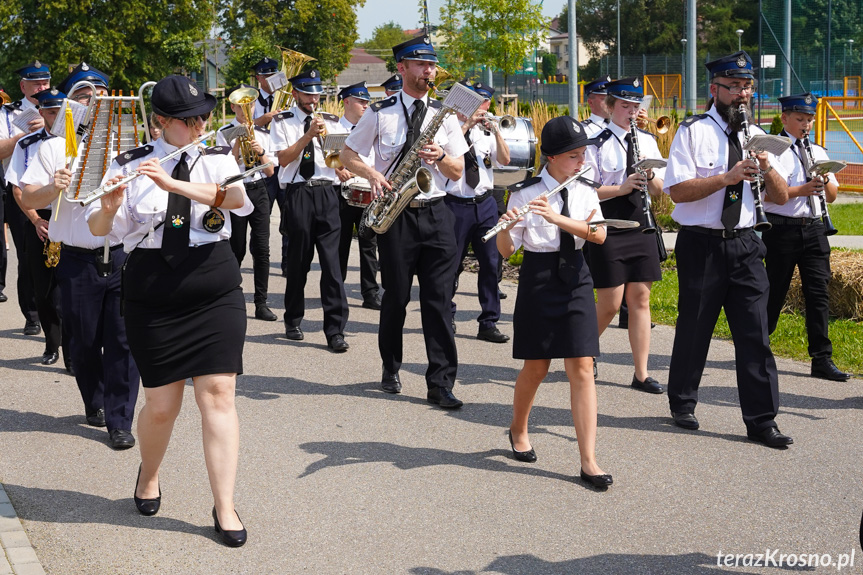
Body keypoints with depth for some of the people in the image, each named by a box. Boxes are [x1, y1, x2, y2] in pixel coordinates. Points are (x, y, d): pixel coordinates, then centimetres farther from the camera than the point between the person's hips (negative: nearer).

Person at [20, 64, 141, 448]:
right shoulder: (55, 147, 6)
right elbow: (28, 199, 1)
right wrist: (53, 188, -18)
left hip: (124, 255, 0)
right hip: (78, 261, 0)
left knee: (123, 340, -3)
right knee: (84, 341, 10)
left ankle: (120, 421, 5)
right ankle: (94, 404, 33)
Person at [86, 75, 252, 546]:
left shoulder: (219, 160, 4)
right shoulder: (130, 165, 1)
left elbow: (239, 199, -17)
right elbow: (99, 228, -4)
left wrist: (172, 184, -27)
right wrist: (110, 205, -27)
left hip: (215, 290, 1)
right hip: (152, 296, 0)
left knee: (217, 393, -6)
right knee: (161, 403, 4)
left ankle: (225, 508, 1)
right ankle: (149, 474, 36)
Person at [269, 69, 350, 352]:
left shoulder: (332, 122, 15)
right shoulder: (282, 122, 7)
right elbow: (283, 158, -5)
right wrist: (308, 135, -12)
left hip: (327, 193, 1)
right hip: (297, 194, -1)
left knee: (331, 261, -6)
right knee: (298, 261, 7)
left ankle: (335, 330, -7)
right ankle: (293, 321, 25)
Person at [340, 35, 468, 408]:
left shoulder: (444, 115, 9)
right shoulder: (380, 114, 3)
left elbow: (458, 172, 7)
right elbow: (348, 155, 8)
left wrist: (440, 157, -14)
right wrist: (373, 175, -10)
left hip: (435, 213, 1)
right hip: (395, 214, -1)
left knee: (438, 300, -4)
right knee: (396, 297, 6)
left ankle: (441, 384, -2)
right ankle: (391, 370, 26)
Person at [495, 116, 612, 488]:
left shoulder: (585, 193, 4)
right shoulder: (525, 194, -6)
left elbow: (599, 235, -13)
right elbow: (506, 250, -8)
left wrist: (557, 217, -26)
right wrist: (507, 226, -30)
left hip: (575, 280, 3)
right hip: (538, 281, -2)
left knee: (582, 368, -5)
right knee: (537, 368, 7)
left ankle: (589, 461, -4)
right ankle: (518, 430, 36)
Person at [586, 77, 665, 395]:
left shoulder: (647, 141, 10)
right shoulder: (597, 144, -7)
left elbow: (659, 190, 11)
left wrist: (650, 177, -11)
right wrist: (622, 187, -23)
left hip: (640, 228, 5)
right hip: (608, 230, -5)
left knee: (640, 300, 5)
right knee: (609, 305, -2)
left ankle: (641, 374, 9)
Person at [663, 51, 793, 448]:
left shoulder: (756, 137, 11)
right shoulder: (693, 132, -4)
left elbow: (781, 198, 8)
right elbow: (677, 191, -14)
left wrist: (767, 169, -12)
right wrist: (727, 177, -22)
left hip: (744, 243, 4)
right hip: (701, 244, -4)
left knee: (755, 334, 0)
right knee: (694, 328, 7)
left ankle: (761, 421, 5)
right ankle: (682, 404, 26)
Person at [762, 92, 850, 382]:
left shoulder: (818, 152, 16)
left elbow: (832, 196, 17)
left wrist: (825, 180, -4)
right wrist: (800, 190, -23)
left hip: (813, 228, 5)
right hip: (782, 228, -5)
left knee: (818, 293, 0)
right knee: (775, 292, 4)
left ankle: (822, 360, 1)